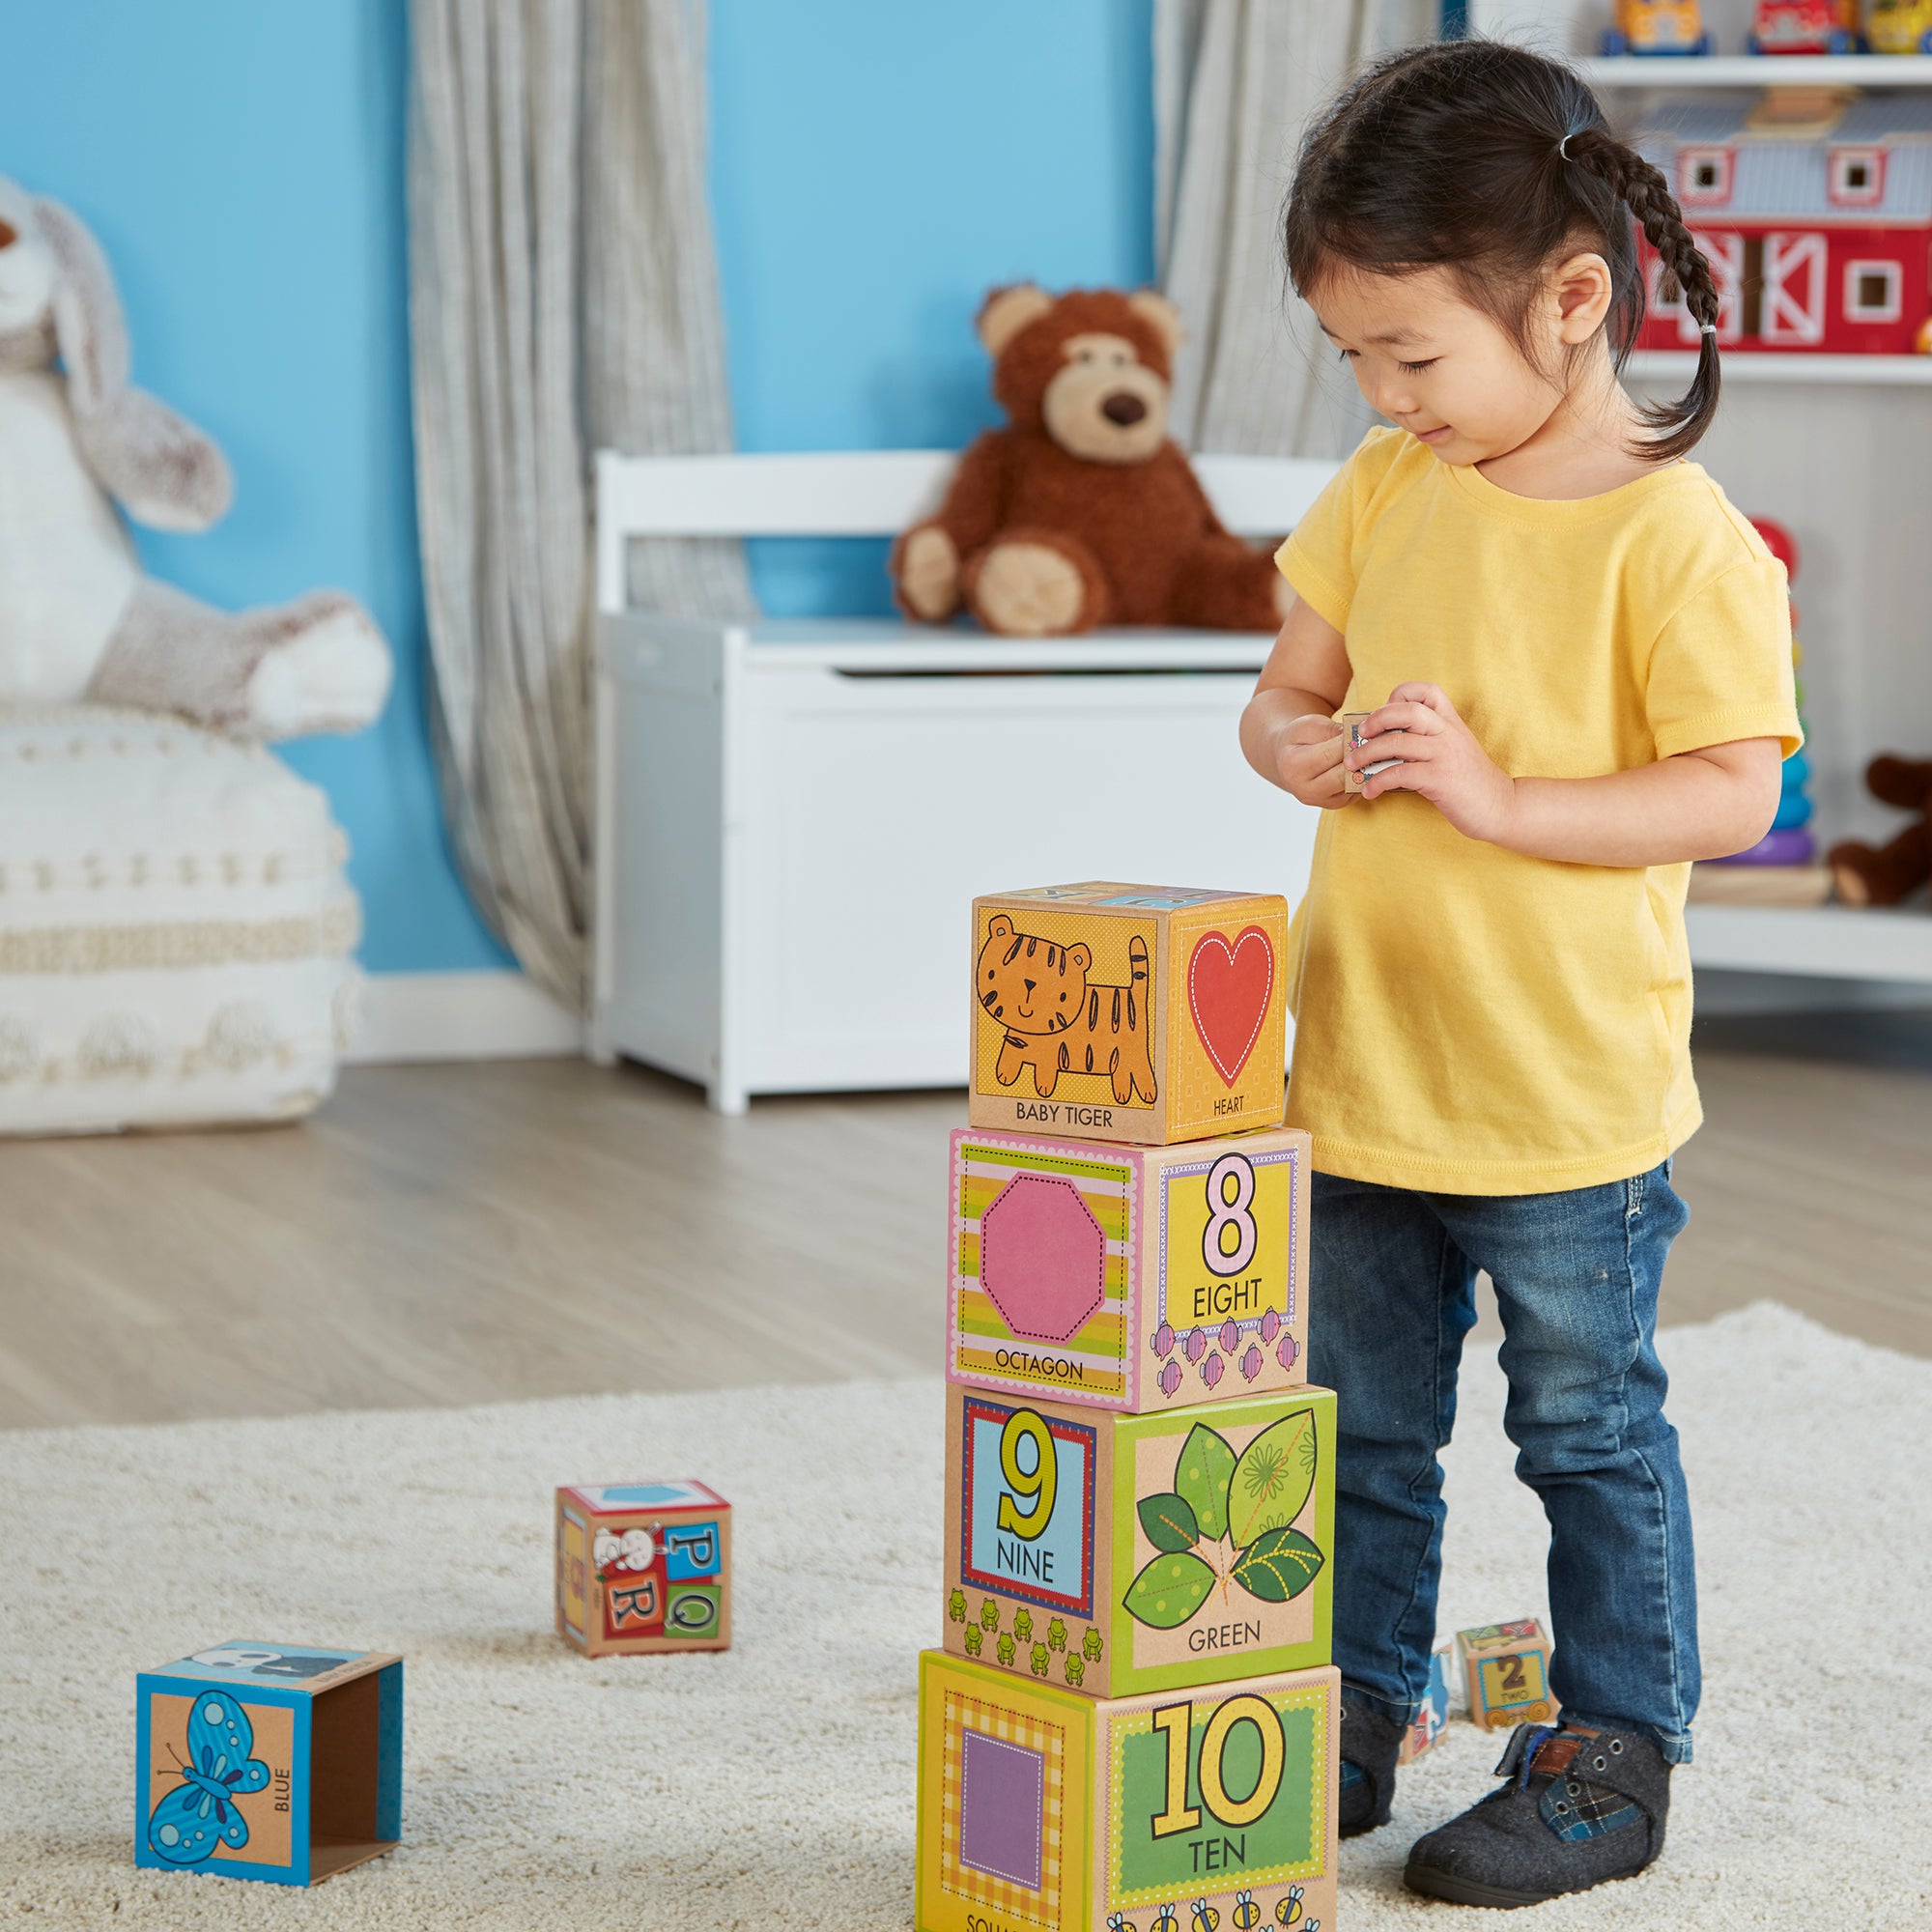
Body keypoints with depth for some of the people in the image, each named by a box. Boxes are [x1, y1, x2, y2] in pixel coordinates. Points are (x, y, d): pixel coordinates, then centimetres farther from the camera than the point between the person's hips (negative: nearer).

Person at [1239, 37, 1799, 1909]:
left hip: (1566, 1095, -6)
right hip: (1360, 1073, 6)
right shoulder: (1381, 490, 5)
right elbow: (1287, 689, 14)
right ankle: (1355, 1717, 30)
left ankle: (1616, 1752, 20)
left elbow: (1730, 788, -18)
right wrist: (1300, 743, -10)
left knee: (1590, 1433, 7)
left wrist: (1497, 796, -26)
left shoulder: (1678, 538, -15)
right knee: (1361, 1424, 16)